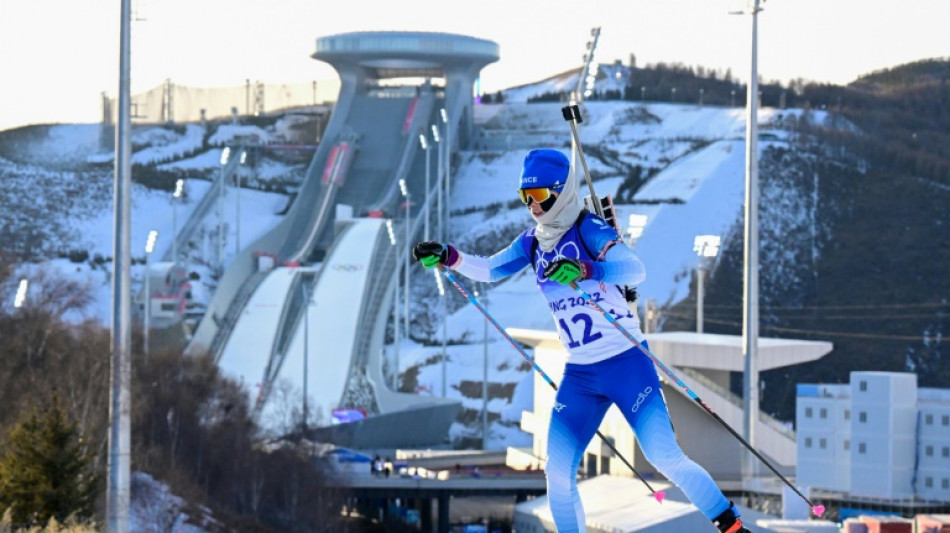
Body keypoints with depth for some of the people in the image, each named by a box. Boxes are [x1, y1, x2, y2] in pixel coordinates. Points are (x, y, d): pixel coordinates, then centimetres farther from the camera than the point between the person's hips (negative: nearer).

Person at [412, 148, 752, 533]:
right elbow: (489, 270, 14)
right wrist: (448, 256, -4)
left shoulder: (589, 230, -12)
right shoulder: (533, 241, 9)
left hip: (627, 364, -6)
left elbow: (635, 270, -27)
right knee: (558, 472, -3)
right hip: (579, 375, 6)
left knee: (666, 457, -14)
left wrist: (584, 269, -45)